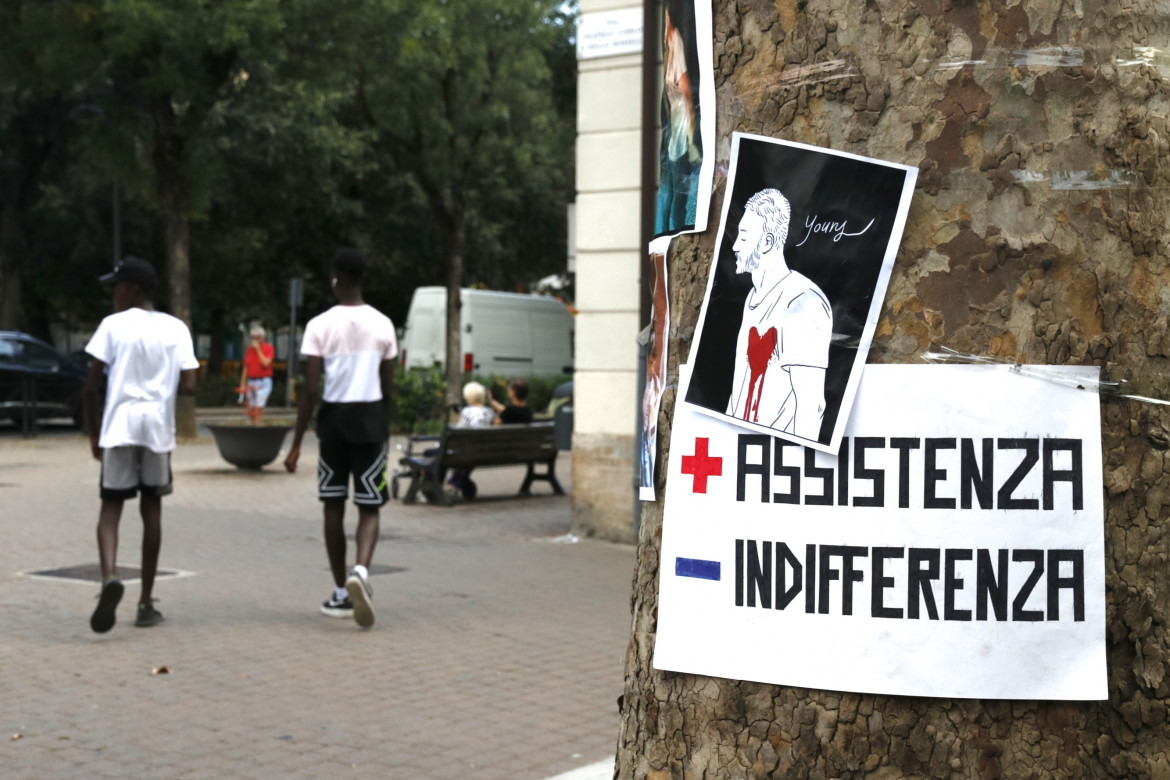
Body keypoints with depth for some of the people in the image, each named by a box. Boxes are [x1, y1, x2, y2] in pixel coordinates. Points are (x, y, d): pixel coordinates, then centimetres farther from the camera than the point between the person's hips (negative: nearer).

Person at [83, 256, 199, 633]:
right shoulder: (176, 329, 5)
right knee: (151, 509, 12)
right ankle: (146, 603, 14)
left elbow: (91, 386, -4)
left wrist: (93, 433, 7)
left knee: (111, 507, 3)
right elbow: (188, 386, -2)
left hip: (120, 426, -2)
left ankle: (110, 577, -25)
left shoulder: (113, 325, -2)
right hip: (159, 426, 2)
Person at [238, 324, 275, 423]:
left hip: (263, 382, -5)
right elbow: (245, 367, 15)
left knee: (258, 408, -15)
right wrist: (243, 384, 12)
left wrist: (258, 349, -12)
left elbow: (265, 363, -16)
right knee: (250, 410, 4)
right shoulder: (250, 349, 13)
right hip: (251, 382, 5)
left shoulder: (268, 348, -2)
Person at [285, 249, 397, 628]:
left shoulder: (320, 326, -5)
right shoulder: (382, 324, 1)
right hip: (371, 419, 1)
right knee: (369, 508, 4)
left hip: (334, 418, 0)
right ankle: (361, 571, -23)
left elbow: (310, 389, -9)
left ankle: (341, 593, 18)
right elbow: (388, 388, 5)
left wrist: (296, 443, -5)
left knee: (333, 505, 12)